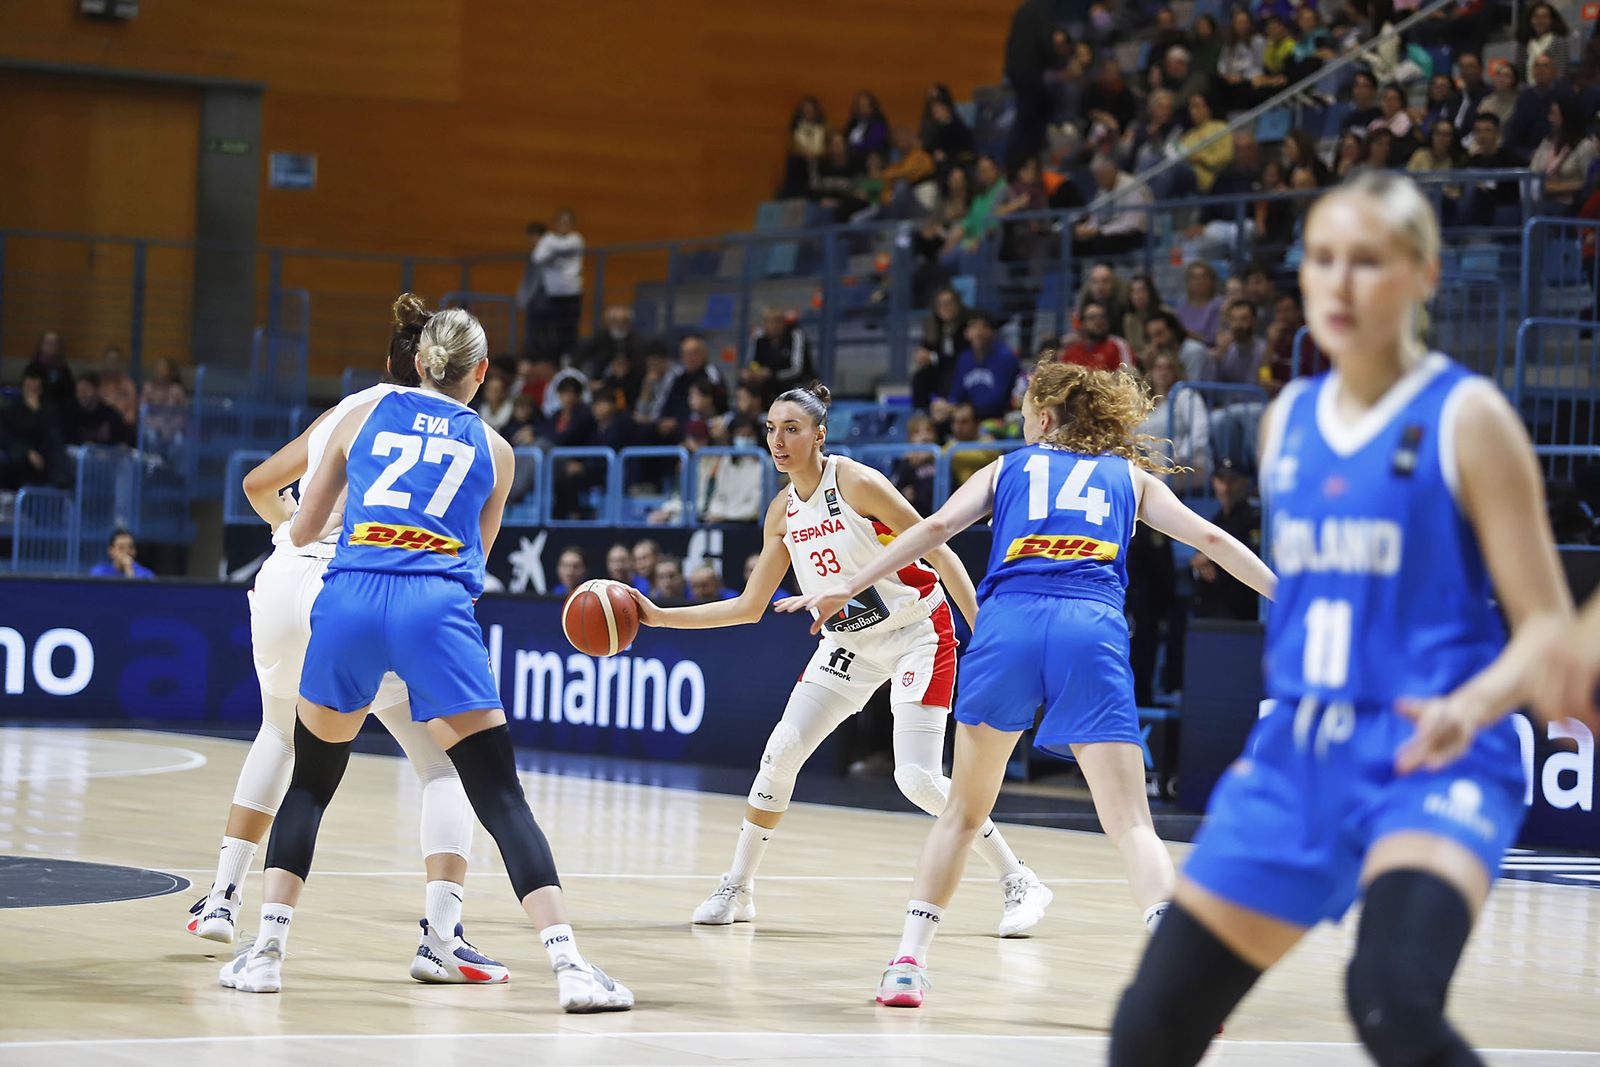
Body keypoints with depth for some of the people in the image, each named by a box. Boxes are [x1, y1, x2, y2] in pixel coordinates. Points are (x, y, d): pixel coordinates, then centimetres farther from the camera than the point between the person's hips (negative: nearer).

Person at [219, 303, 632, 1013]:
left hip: (348, 601, 1)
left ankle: (265, 953, 12)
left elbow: (302, 533, 27)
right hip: (436, 609, -1)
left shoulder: (361, 418, 19)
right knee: (502, 798, 0)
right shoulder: (494, 449, 19)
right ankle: (570, 966, -12)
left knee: (311, 781, 20)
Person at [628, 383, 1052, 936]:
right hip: (849, 642, 6)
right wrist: (660, 617, 4)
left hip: (917, 631, -6)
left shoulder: (856, 483, -19)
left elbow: (939, 554, -17)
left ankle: (1020, 884, -4)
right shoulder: (781, 513, 2)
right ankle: (737, 889, 12)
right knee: (780, 753, -3)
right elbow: (749, 606, 10)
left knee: (917, 777, -16)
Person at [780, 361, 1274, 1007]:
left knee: (964, 810, 18)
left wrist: (847, 586, 10)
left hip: (1007, 624, 1)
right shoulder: (1130, 476, 25)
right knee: (1130, 823, -4)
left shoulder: (1008, 469, 24)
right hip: (1092, 633, -1)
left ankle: (908, 961, 13)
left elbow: (936, 526, 11)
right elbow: (1209, 538, 17)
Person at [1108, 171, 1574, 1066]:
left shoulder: (1464, 416, -7)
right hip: (1297, 754, 6)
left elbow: (1549, 625, -9)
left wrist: (1473, 705, -27)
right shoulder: (1289, 420, 10)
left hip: (1429, 761, -6)